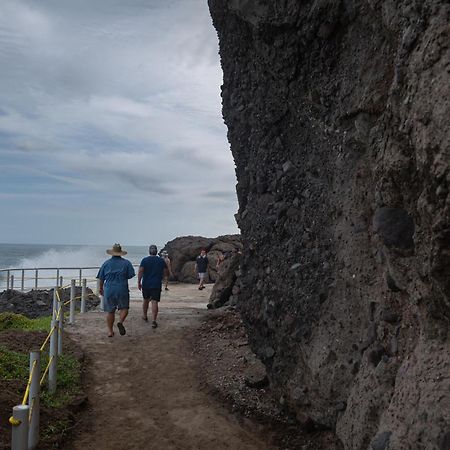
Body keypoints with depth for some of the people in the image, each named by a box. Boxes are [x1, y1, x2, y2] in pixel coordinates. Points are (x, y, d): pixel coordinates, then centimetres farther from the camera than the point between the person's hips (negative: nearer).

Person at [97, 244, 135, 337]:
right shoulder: (126, 263, -1)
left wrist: (101, 288, 25)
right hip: (122, 289, -2)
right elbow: (131, 275, -3)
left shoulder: (106, 263, 5)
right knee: (124, 308, 11)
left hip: (109, 290, 2)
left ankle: (110, 331, 13)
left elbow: (101, 278, 10)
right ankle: (121, 322, -15)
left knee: (110, 311, 11)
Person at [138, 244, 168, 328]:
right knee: (154, 302, -4)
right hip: (156, 285, -1)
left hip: (146, 284, 1)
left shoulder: (144, 260, -4)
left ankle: (145, 316, 38)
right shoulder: (161, 260, 0)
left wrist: (139, 282, -7)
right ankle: (154, 321, -11)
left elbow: (140, 272, -12)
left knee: (146, 300, 20)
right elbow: (167, 268, 17)